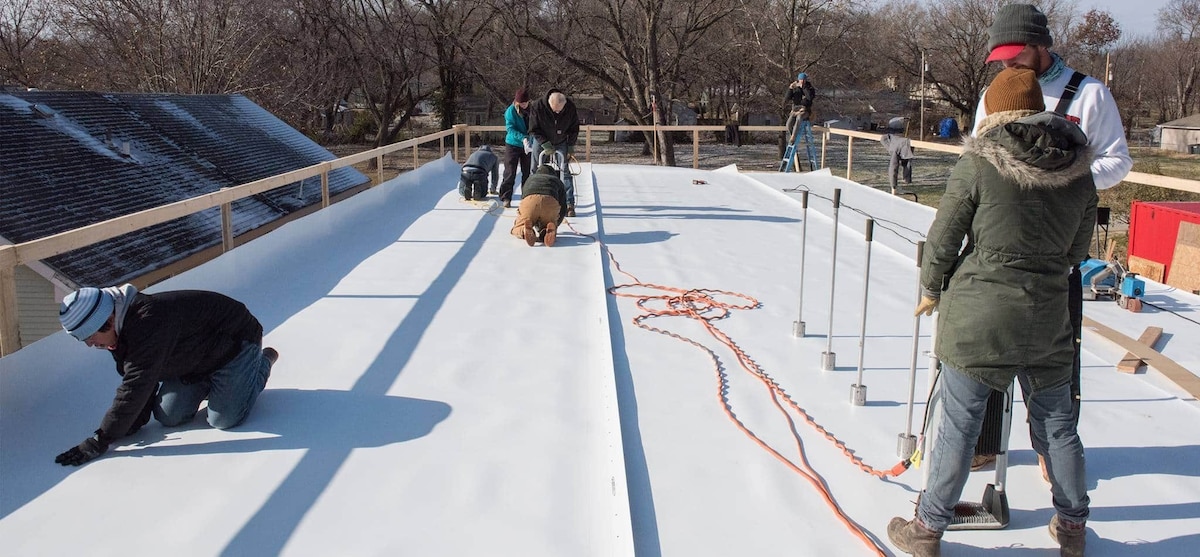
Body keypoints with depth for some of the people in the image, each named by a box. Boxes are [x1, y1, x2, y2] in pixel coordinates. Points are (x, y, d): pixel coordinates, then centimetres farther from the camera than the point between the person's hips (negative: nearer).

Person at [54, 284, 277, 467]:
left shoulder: (150, 321, -39)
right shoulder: (123, 327, -9)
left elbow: (135, 387, -39)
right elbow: (142, 378, 1)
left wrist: (98, 442, -34)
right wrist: (135, 422, -14)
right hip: (194, 357, 8)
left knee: (224, 420, -14)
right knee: (168, 417, -2)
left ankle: (262, 361, 9)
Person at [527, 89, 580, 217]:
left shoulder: (570, 108, -21)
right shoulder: (537, 106, -27)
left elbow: (574, 129, -5)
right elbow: (534, 130, -18)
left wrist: (570, 147, -8)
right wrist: (546, 145, -25)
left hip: (561, 143, 1)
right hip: (541, 143, -1)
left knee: (565, 172, -4)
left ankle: (569, 204, -1)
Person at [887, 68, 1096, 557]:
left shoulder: (978, 164, -12)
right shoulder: (1078, 170, 1)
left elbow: (943, 239, -6)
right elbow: (1077, 250, 10)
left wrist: (931, 290, 10)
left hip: (977, 314, -4)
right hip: (1048, 316, 4)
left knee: (958, 425, 5)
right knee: (1056, 423, 18)